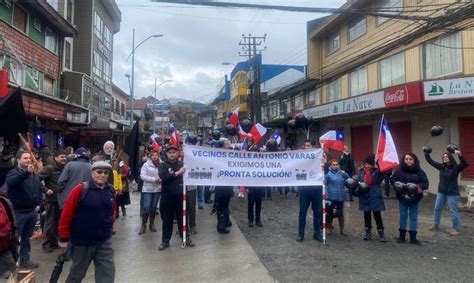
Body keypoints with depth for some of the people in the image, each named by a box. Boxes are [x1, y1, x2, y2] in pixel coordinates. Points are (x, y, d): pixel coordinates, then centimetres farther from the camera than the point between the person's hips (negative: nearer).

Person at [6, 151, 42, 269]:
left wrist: (39, 204, 4)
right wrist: (27, 172, -46)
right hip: (18, 212, -6)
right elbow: (11, 182, -33)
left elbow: (39, 190, 17)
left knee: (26, 238, 17)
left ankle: (25, 260, 27)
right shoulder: (13, 173, -8)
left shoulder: (34, 174, 11)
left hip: (32, 211, 6)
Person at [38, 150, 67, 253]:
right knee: (50, 223, 2)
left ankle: (54, 242, 25)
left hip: (61, 199, 6)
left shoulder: (64, 168, 8)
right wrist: (45, 190, -18)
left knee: (57, 222, 13)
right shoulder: (49, 168, -11)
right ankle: (47, 244, 13)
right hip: (51, 199, -6)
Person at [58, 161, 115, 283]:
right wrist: (64, 238, -8)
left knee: (108, 272, 6)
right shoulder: (80, 189, -15)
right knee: (77, 272, 17)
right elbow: (66, 215, -12)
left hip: (104, 241, 4)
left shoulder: (110, 191, 0)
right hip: (82, 241, -4)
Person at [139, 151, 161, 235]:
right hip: (147, 189, -2)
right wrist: (154, 179, -16)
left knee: (153, 207, 12)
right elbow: (142, 176, -11)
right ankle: (143, 225, 8)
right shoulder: (146, 165, -5)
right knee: (146, 207, -4)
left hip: (157, 189, 2)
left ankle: (152, 224, 24)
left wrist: (161, 179, -18)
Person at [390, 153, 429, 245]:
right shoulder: (399, 170, -5)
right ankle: (402, 236, 22)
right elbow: (392, 179, -2)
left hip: (415, 198, 0)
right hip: (402, 197, 0)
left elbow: (426, 183, -8)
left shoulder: (419, 171, -6)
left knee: (414, 217, 10)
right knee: (403, 216, 11)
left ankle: (413, 237, 20)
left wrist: (419, 186, -26)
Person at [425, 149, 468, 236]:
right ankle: (436, 224, 32)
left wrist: (460, 156, -46)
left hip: (452, 193, -6)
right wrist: (426, 153, 0)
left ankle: (456, 229, 14)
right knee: (437, 209, 16)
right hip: (441, 192, 6)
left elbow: (465, 164, -30)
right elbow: (430, 161, 8)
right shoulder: (441, 167, 2)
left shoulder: (456, 167, -12)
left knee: (453, 212, 2)